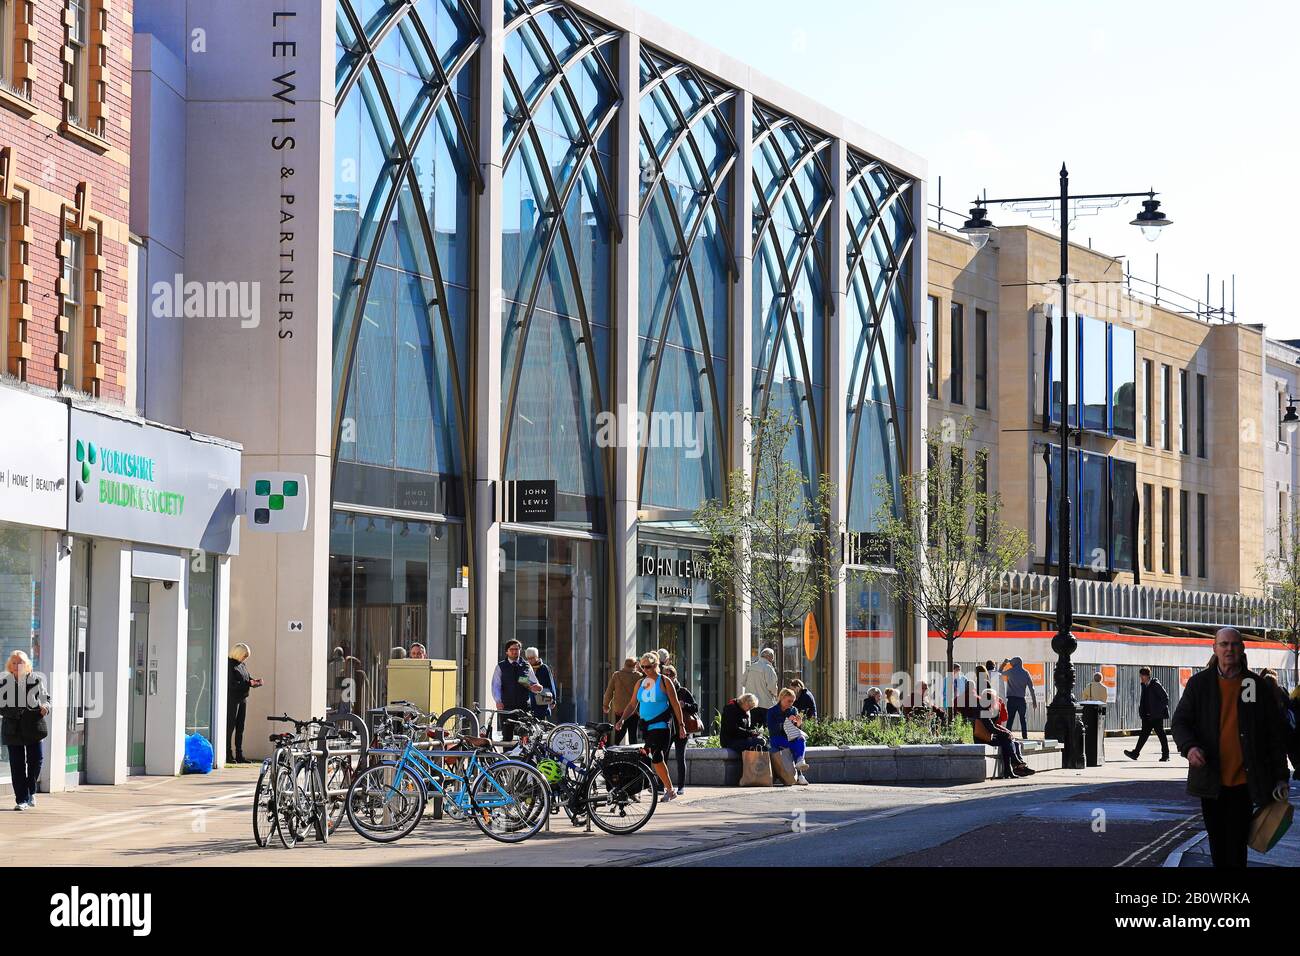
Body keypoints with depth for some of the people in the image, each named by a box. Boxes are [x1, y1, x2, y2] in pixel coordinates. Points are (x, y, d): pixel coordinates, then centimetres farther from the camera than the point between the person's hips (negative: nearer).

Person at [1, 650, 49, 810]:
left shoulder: (36, 680, 4)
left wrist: (45, 707, -9)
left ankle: (30, 791, 24)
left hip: (33, 725, 0)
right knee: (17, 764, -1)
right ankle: (21, 799, 3)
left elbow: (45, 698, 13)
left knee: (36, 759, 0)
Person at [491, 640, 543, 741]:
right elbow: (496, 685, 1)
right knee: (507, 736, -3)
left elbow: (535, 685, 13)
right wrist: (498, 701, -16)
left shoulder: (526, 666, 13)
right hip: (506, 706, -1)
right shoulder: (501, 666, 9)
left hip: (524, 706, 1)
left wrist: (535, 687, -12)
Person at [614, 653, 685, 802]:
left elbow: (675, 704, -2)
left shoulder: (664, 682, -2)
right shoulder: (640, 683, 13)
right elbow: (632, 704, 14)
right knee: (657, 758, 4)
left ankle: (670, 790, -9)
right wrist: (621, 720, 0)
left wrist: (681, 725, -4)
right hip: (645, 725, 6)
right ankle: (669, 789, 11)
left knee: (656, 757, -17)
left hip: (661, 724, -6)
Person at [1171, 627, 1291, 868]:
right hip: (1211, 780, 2)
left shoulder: (1257, 685, 2)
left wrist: (1280, 777, 1)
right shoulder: (1199, 683, 4)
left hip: (1243, 782, -2)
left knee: (1236, 844, -7)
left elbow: (1274, 733, 4)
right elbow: (1180, 721, 2)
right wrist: (1188, 747, -20)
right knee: (1217, 843, 11)